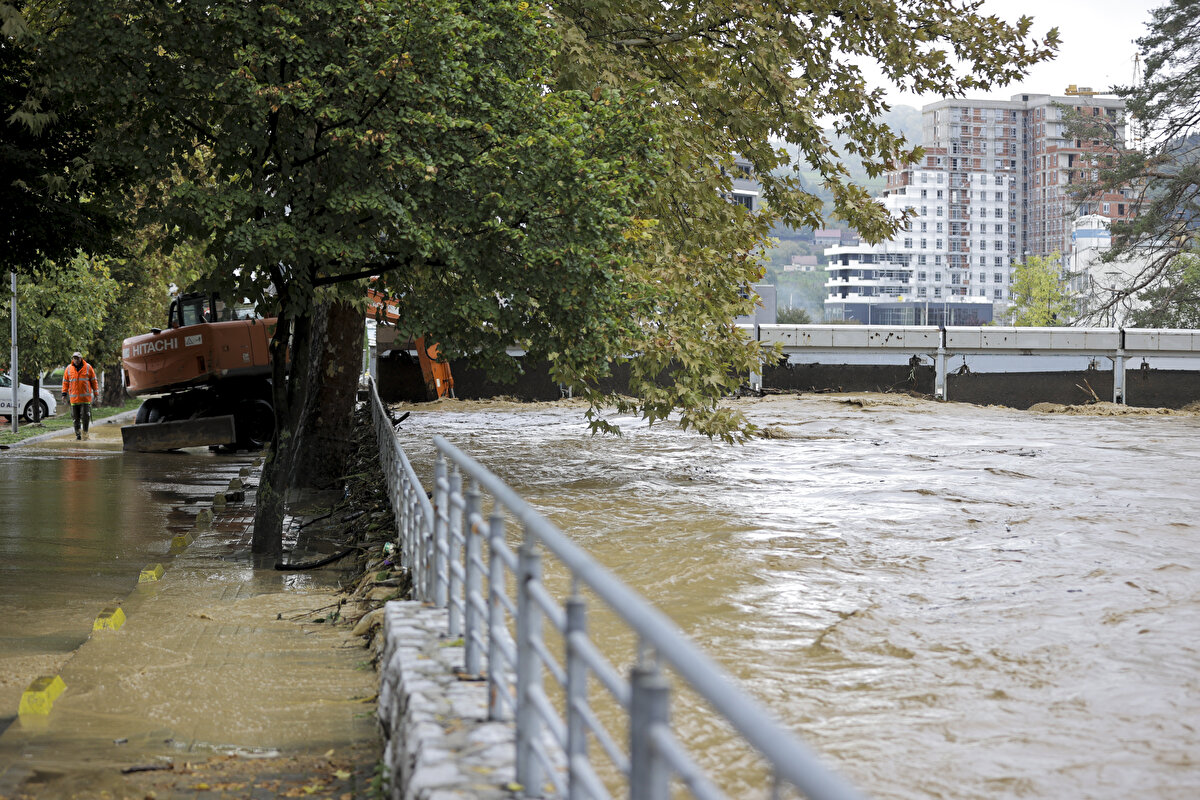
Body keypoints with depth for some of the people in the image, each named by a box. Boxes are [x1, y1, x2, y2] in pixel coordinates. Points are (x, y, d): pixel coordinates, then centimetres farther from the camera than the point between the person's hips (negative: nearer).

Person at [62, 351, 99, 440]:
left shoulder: (87, 367, 3)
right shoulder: (69, 368, 8)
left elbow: (93, 381, 8)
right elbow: (65, 382, 13)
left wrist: (96, 393, 7)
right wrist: (64, 393, 7)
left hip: (86, 397, -2)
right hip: (74, 397, 2)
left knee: (85, 416, -5)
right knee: (75, 417, 3)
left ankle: (85, 432, 6)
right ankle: (77, 434, 11)